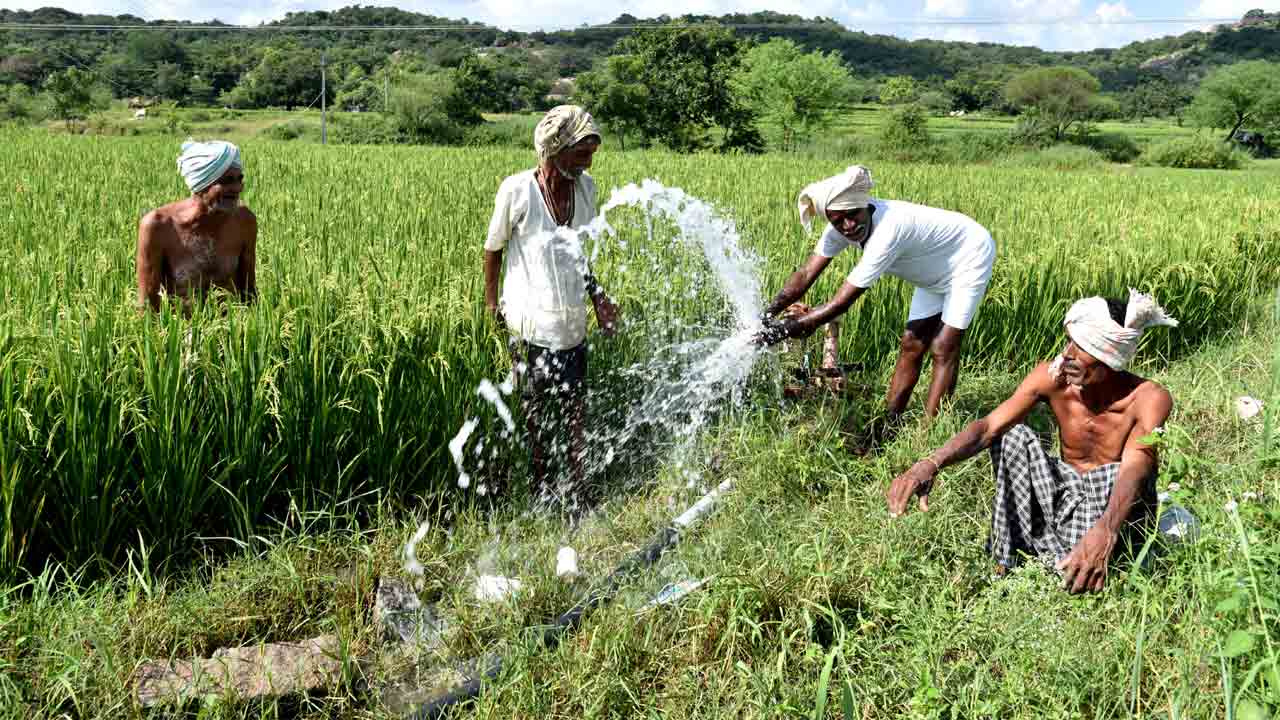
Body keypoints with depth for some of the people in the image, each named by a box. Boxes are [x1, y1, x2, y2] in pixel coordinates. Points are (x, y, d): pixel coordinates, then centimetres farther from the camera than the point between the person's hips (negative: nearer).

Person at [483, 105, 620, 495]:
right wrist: (491, 301, 8)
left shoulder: (586, 186, 2)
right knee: (538, 414, 8)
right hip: (533, 326, -4)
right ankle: (542, 490, 23)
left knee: (577, 413, 9)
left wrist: (596, 295, 6)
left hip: (573, 325, 5)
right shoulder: (517, 190, -14)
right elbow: (494, 247, 1)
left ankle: (578, 491, 20)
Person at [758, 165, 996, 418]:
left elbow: (841, 304, -38)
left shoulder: (888, 230, -40)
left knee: (943, 350, -10)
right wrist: (768, 314, -28)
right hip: (936, 270, 8)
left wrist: (787, 328, -33)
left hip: (970, 256, -8)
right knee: (911, 345, 6)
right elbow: (807, 274, -16)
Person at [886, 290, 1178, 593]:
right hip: (1063, 495, 4)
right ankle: (1006, 559, -21)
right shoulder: (1052, 378, -17)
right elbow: (989, 426, -26)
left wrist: (1104, 533, -62)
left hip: (1114, 507, -4)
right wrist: (932, 463, -45)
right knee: (1013, 436, -21)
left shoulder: (1149, 399, -25)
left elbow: (1133, 471, -41)